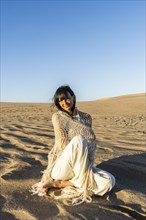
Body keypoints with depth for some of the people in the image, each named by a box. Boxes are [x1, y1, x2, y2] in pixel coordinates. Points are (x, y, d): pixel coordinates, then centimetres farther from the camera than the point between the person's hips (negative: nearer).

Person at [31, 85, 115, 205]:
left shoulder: (86, 117, 9)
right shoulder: (57, 116, -2)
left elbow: (92, 141, 4)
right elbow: (63, 143, -10)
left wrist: (88, 165, -9)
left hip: (80, 167, 5)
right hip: (61, 166, -5)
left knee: (109, 181, -23)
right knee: (78, 140, -35)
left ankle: (60, 183, -11)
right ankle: (83, 185, -18)